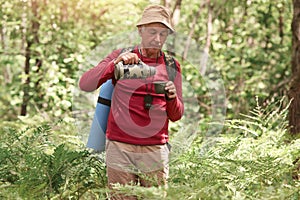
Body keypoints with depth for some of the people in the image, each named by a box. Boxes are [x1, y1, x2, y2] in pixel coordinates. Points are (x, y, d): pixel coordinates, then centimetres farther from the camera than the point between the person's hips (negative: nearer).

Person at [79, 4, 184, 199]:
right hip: (120, 147, -1)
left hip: (156, 150, 1)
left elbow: (176, 116, 9)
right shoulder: (121, 56, 4)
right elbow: (85, 84, -8)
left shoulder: (172, 66, 9)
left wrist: (172, 97, -14)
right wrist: (116, 63, -21)